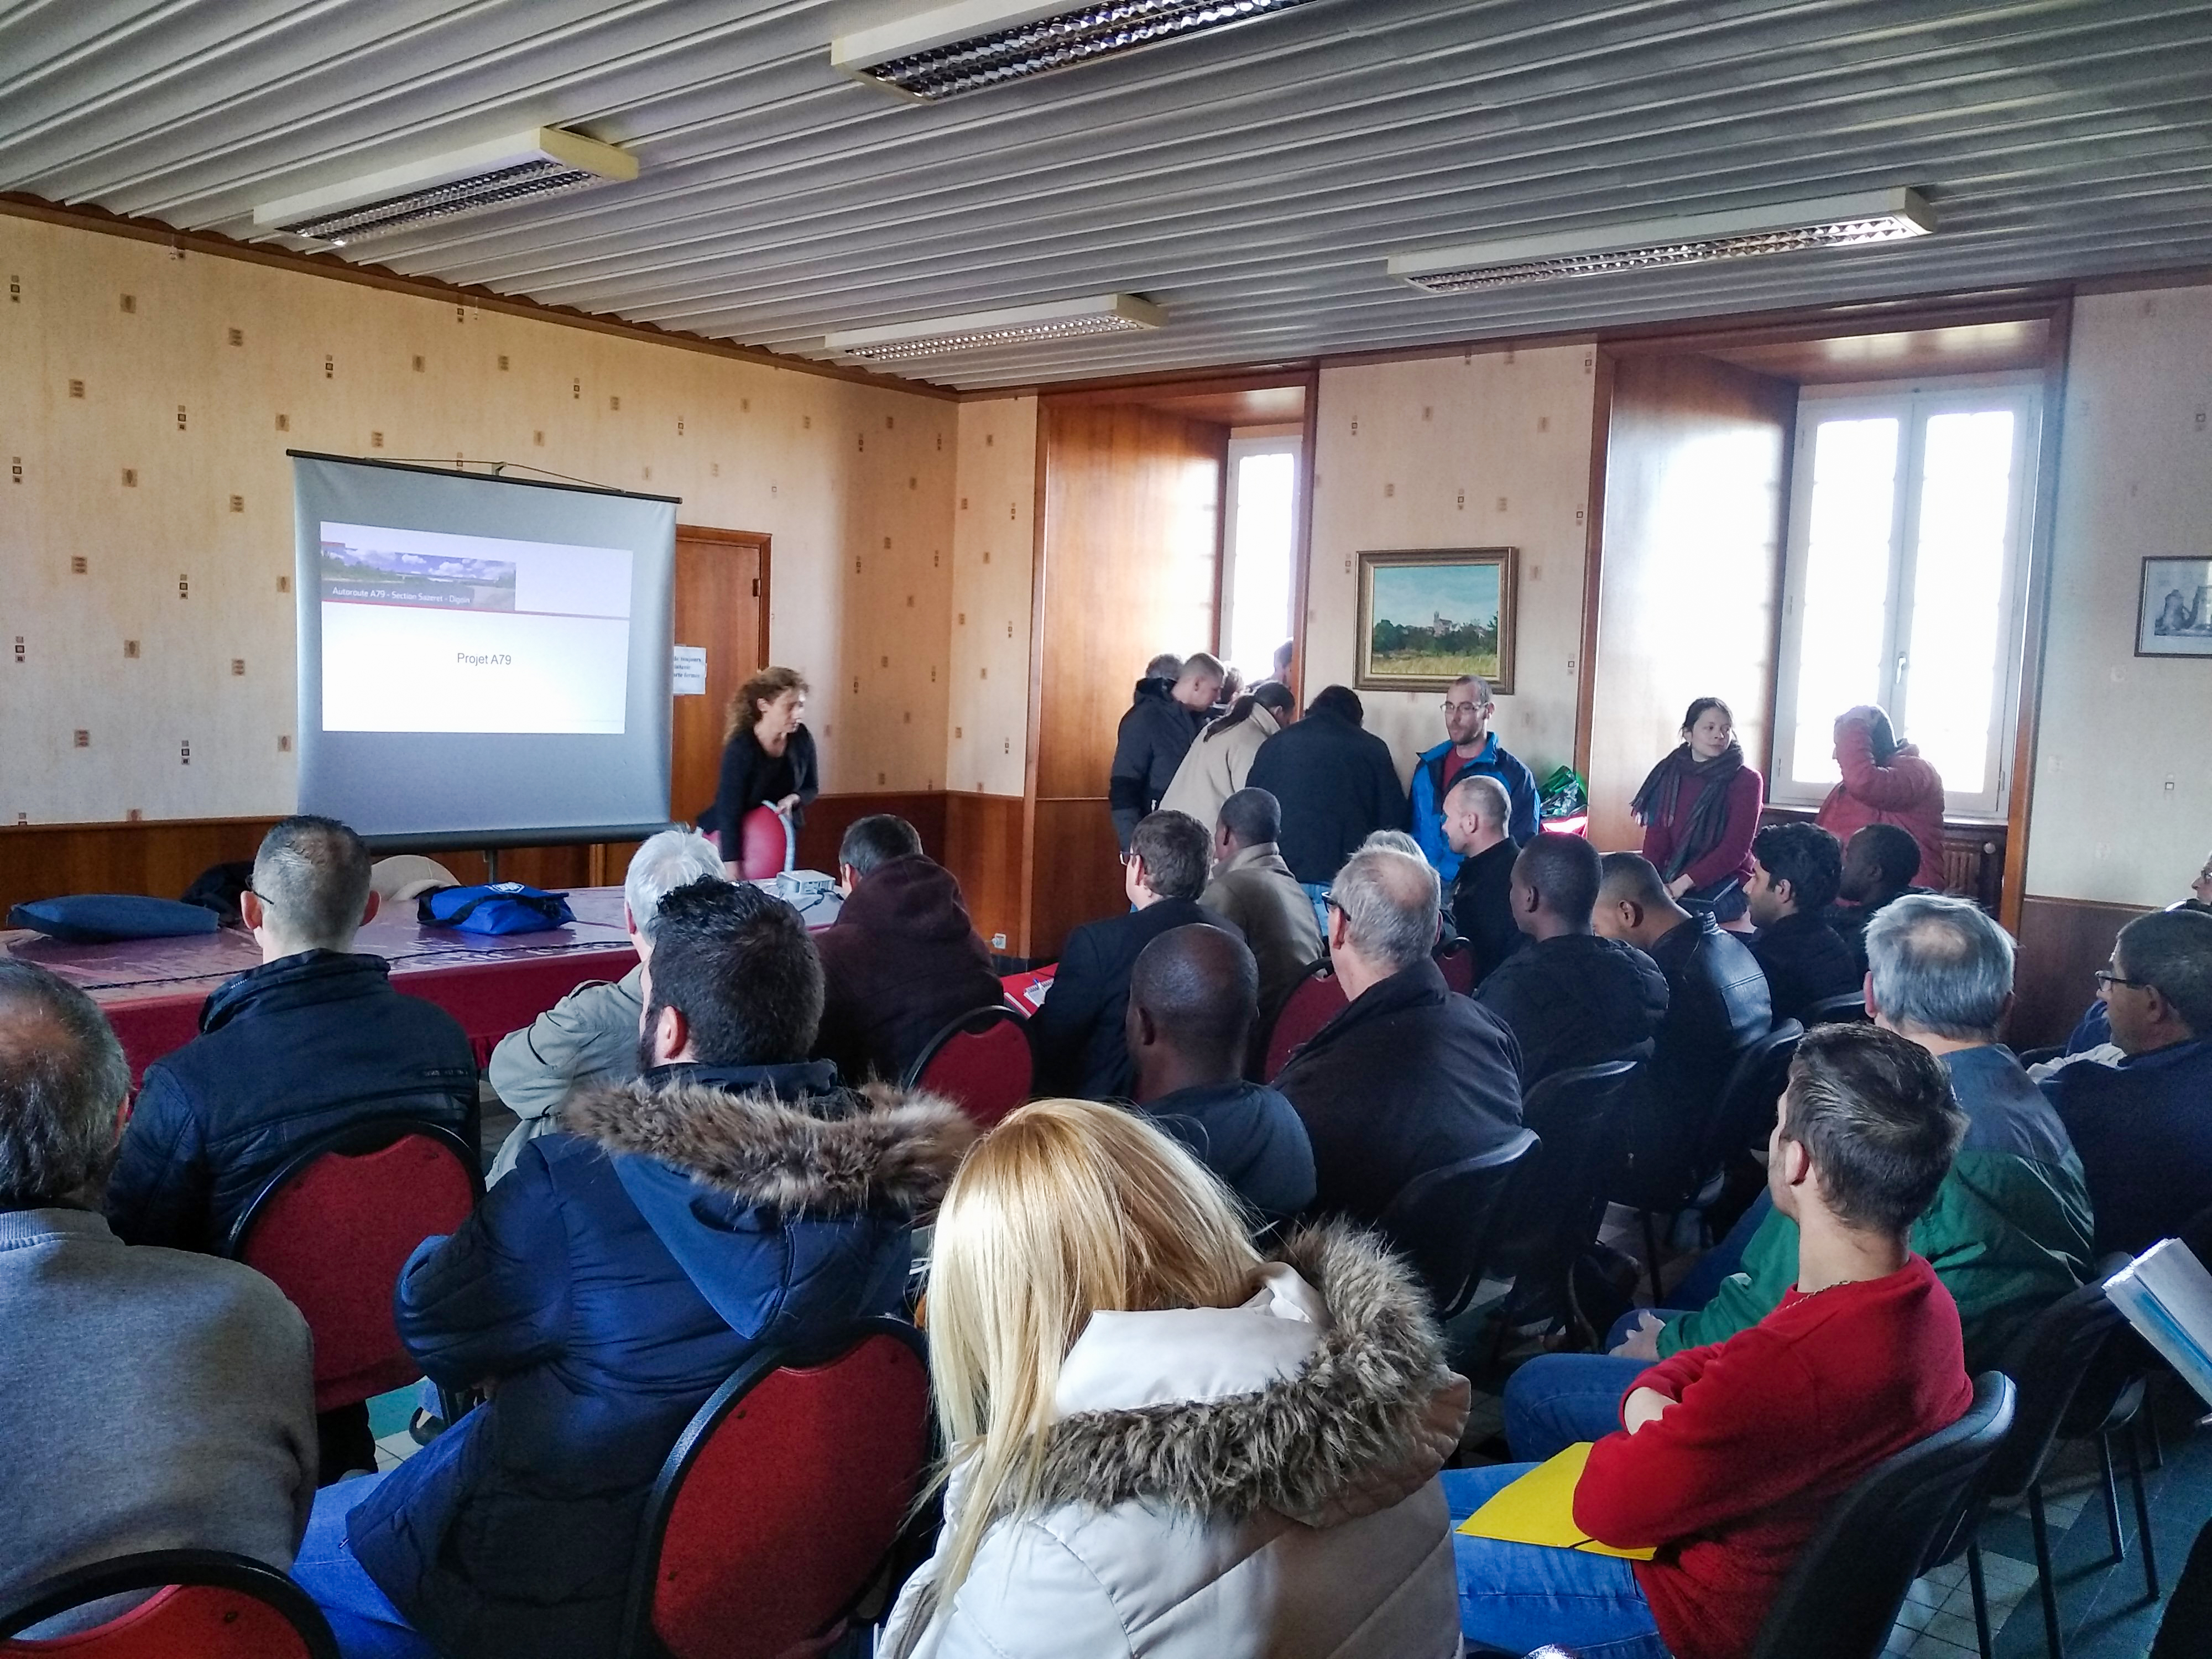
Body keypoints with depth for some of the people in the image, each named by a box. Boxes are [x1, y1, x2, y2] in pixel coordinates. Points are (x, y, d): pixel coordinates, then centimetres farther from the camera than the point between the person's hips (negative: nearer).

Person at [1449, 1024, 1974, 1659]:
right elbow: (1724, 1363, 6)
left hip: (1706, 1605, -8)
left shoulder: (1794, 1366, -39)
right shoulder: (1919, 1292, -9)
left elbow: (1604, 1505, -25)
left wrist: (1645, 1420, -6)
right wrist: (1653, 1398, -13)